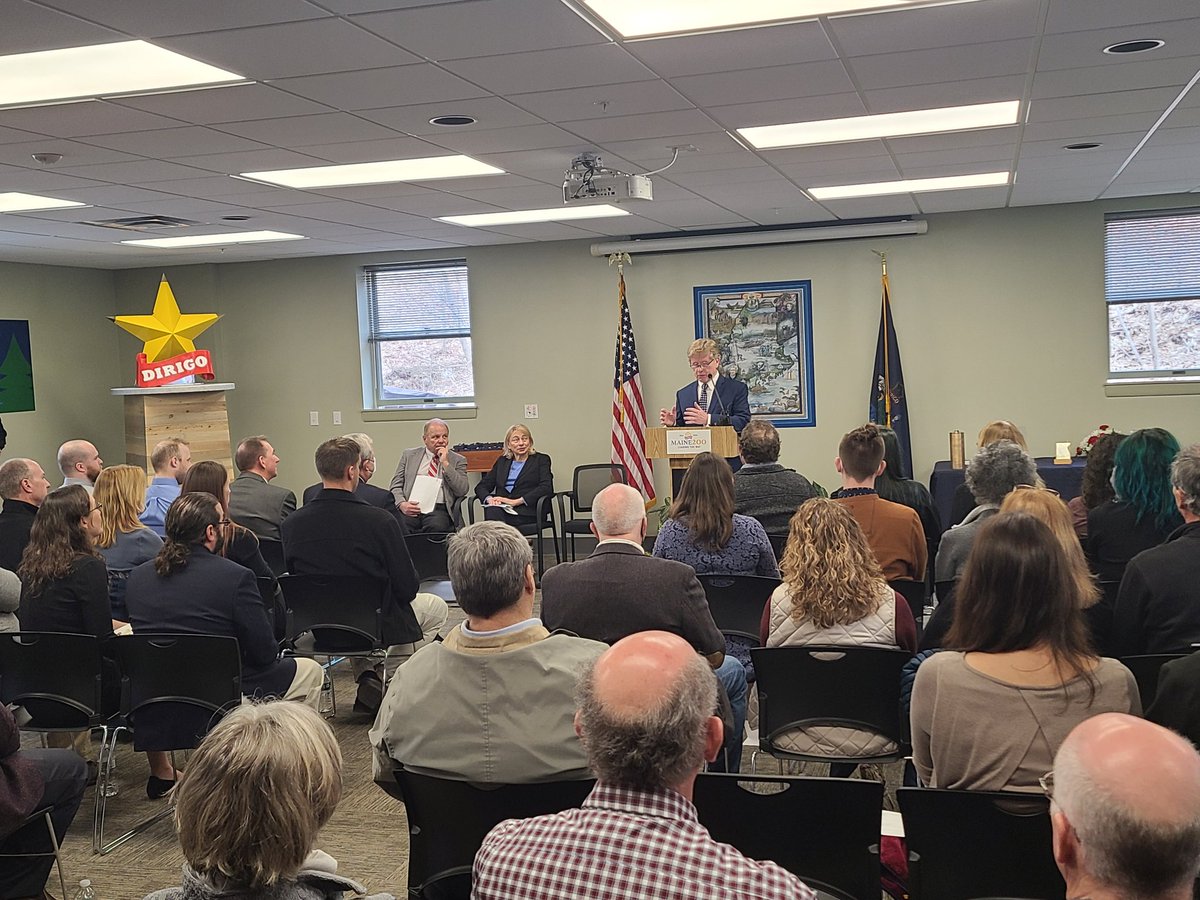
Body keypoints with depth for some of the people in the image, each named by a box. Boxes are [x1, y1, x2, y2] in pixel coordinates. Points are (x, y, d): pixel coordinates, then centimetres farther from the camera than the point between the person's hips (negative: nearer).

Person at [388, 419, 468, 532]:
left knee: (436, 527, -35)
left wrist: (445, 463, -4)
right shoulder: (409, 455, 18)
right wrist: (402, 504, -8)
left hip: (439, 511, -1)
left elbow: (462, 491, 0)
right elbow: (395, 486, 13)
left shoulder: (458, 460, 13)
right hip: (411, 509, 1)